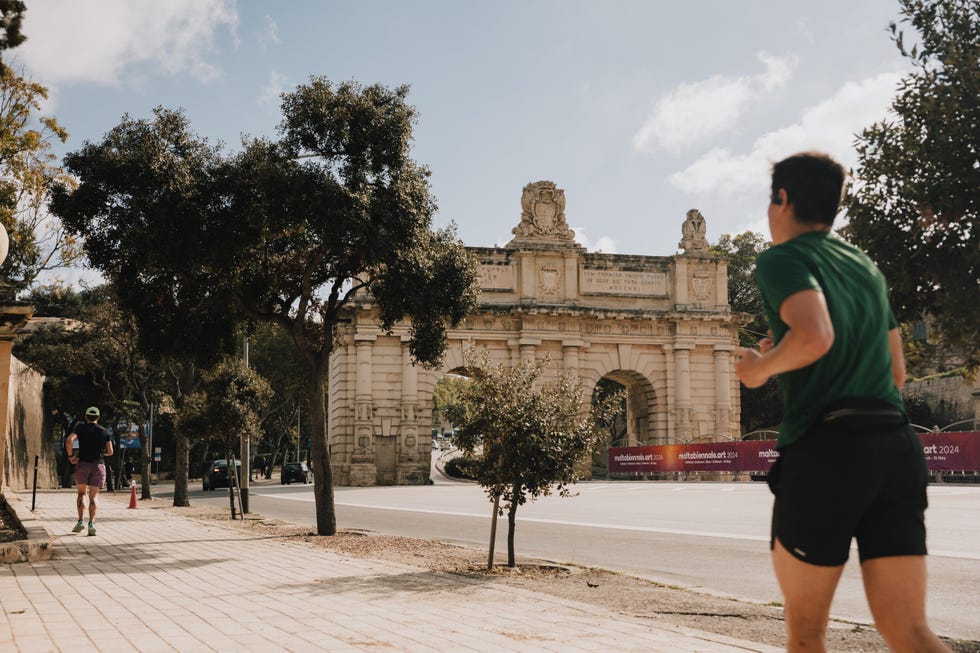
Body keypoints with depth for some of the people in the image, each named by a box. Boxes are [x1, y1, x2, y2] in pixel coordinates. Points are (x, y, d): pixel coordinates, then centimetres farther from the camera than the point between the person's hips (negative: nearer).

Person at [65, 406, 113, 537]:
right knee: (94, 495, 5)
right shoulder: (104, 432, 8)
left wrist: (71, 456, -3)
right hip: (99, 465, 1)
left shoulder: (81, 428, 3)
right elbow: (110, 452, 8)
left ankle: (81, 521, 4)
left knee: (81, 493, 17)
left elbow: (69, 441, -14)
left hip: (82, 463, 0)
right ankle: (91, 523, -11)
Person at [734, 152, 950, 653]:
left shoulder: (783, 258, -1)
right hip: (896, 445, 7)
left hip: (826, 447, -6)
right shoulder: (866, 267, 22)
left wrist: (761, 367, -2)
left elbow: (815, 336, -22)